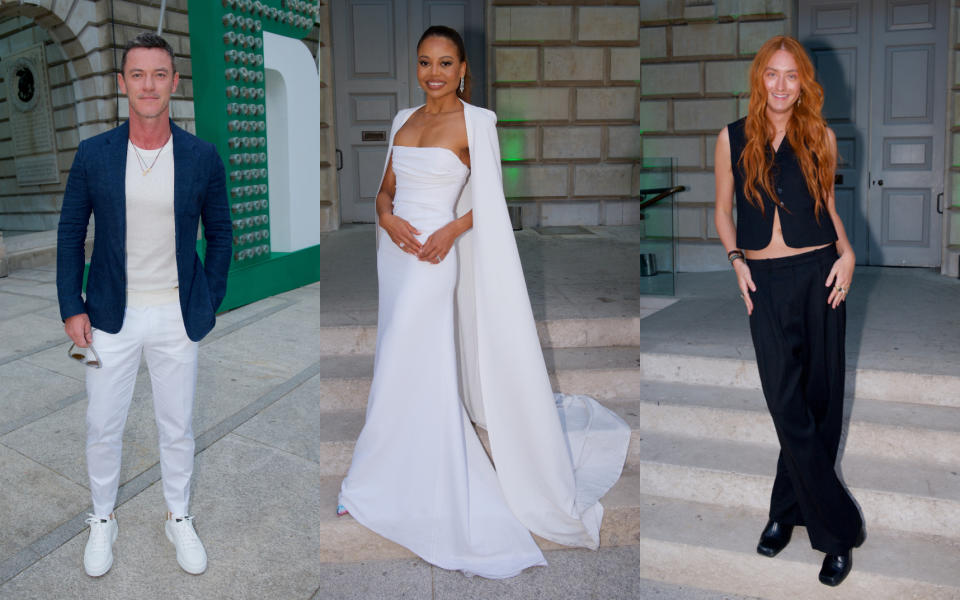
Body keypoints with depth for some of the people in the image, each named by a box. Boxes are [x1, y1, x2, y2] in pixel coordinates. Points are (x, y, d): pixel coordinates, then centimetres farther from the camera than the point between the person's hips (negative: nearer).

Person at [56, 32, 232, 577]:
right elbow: (71, 232, 3)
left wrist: (209, 303, 0)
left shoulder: (203, 157, -6)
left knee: (178, 428, 13)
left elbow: (219, 234, 4)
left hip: (178, 317, 0)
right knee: (103, 428, 12)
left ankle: (180, 519, 34)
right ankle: (103, 521, 35)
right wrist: (71, 308, -2)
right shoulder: (94, 154, -5)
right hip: (112, 317, 0)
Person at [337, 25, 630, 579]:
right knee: (424, 372, 14)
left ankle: (370, 488, 10)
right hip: (395, 247, 6)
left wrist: (450, 231, -17)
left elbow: (488, 200, -3)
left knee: (404, 372, -2)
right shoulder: (405, 119, 12)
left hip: (433, 256, -6)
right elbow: (386, 189, 14)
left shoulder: (474, 122, -6)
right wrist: (387, 217, -7)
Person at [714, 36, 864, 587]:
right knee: (788, 404, -5)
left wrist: (846, 251, 2)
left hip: (819, 273, 2)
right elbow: (723, 209, 12)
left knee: (820, 399, 5)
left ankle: (788, 508, 23)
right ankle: (839, 530, 7)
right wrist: (736, 259, -3)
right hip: (766, 281, -1)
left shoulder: (821, 137, 7)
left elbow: (828, 204, 18)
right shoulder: (733, 138, 5)